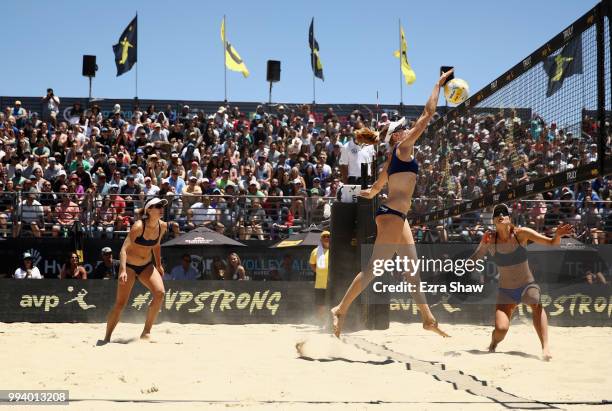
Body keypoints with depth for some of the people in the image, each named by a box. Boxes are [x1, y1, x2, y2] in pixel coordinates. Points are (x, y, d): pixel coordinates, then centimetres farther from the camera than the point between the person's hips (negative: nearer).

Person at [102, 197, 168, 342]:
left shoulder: (162, 226, -6)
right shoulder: (139, 226, -24)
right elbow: (124, 249, -28)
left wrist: (158, 265, 20)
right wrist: (123, 270, -38)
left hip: (147, 266, 5)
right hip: (129, 265, -5)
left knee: (160, 293, -19)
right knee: (120, 303, -3)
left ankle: (146, 332, -8)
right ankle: (107, 337, 15)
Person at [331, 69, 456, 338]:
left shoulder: (393, 159, 19)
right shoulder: (403, 147, -5)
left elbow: (374, 189, 25)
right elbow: (428, 113, -6)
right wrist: (439, 84, 1)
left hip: (396, 215, 10)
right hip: (392, 214, -10)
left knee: (412, 269, 10)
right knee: (374, 268, -10)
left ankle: (428, 319, 13)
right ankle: (341, 310, -8)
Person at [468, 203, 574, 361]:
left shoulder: (521, 233, -12)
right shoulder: (490, 239, -9)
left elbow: (551, 243, -11)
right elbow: (475, 257, 4)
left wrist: (558, 235, -34)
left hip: (528, 285, -1)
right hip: (506, 291, 1)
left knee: (537, 305, -35)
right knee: (501, 329, -15)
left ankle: (545, 348, -40)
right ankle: (493, 345, 22)